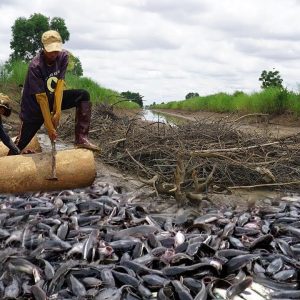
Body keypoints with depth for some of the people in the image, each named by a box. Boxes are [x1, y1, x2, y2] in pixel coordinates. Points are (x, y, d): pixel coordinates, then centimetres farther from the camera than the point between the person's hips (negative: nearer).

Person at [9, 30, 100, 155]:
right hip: (34, 106, -5)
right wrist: (49, 127, -26)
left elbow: (60, 83, -16)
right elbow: (41, 98, -28)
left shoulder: (63, 56, -14)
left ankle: (81, 139, -17)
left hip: (53, 98, 5)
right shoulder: (35, 66, -28)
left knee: (83, 95, -13)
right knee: (20, 144, -2)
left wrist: (58, 111, -24)